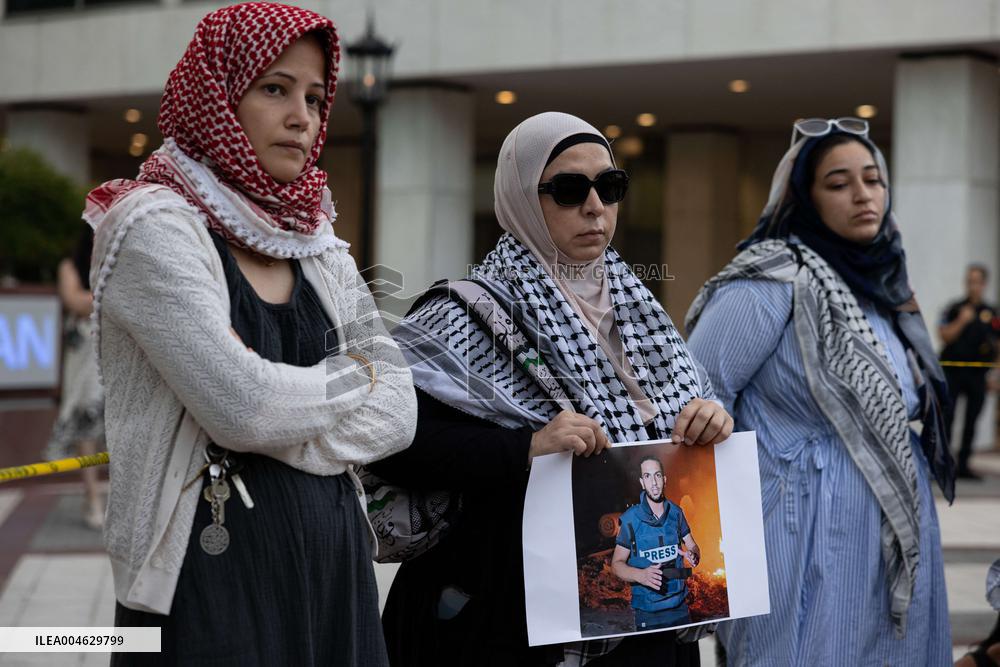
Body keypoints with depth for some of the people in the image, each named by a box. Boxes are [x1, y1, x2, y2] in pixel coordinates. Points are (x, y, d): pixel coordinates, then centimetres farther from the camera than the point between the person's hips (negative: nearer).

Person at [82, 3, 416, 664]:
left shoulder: (320, 249, 12)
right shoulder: (153, 226, -9)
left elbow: (397, 412, 3)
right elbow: (244, 407, -20)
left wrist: (283, 429, -13)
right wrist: (354, 375, -2)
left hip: (335, 559, 6)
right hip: (214, 565, -6)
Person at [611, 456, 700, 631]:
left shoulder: (676, 513, 2)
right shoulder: (631, 518, -8)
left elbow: (693, 547, 13)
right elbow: (616, 564, -4)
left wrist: (693, 555, -11)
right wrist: (641, 575, -23)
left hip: (680, 608, 3)